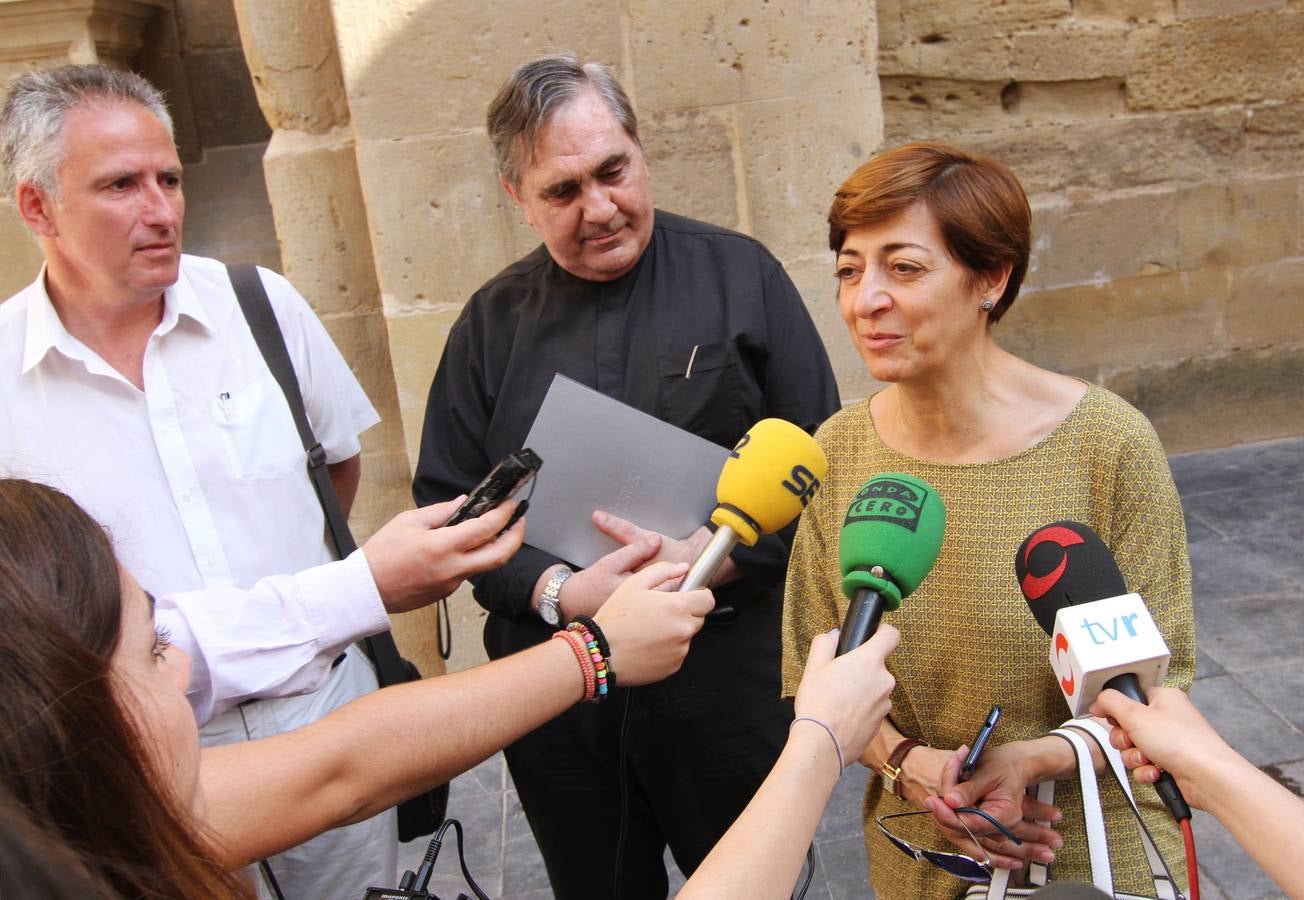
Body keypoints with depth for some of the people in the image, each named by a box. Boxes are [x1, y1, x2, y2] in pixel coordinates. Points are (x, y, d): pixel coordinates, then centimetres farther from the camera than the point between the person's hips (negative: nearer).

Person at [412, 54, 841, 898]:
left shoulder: (739, 274, -3)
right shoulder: (494, 321, 3)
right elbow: (445, 502, 2)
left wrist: (710, 557, -18)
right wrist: (560, 592, -15)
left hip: (732, 678, -1)